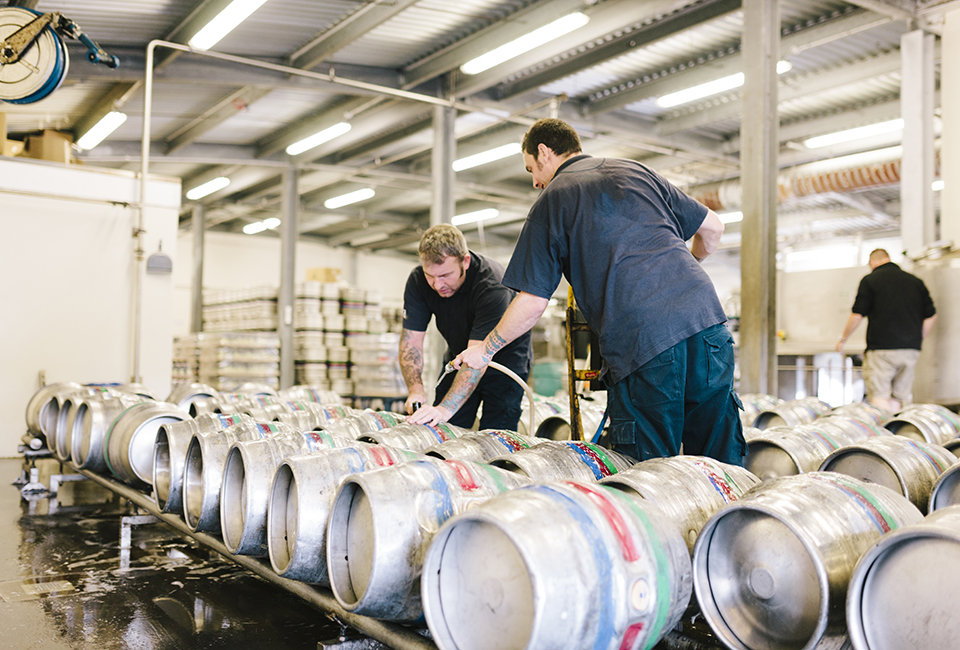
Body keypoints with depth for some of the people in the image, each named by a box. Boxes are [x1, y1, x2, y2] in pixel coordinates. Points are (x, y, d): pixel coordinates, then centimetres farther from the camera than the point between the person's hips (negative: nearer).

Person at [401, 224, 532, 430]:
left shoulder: (492, 284, -34)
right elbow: (411, 341, -15)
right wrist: (416, 390, -32)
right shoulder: (417, 281, -18)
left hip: (504, 357, -4)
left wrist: (446, 408, -49)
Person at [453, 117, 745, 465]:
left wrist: (484, 349, 19)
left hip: (641, 344, -5)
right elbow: (712, 228, 25)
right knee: (722, 462, 9)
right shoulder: (636, 171, 22)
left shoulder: (551, 200, 8)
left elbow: (532, 302, 4)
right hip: (706, 318, 5)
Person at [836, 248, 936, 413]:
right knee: (902, 399, 10)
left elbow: (857, 315, -6)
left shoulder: (870, 280, -2)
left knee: (880, 399, -7)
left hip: (881, 350, -5)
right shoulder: (916, 281, 13)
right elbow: (930, 315, 13)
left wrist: (843, 338, 7)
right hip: (911, 350, 5)